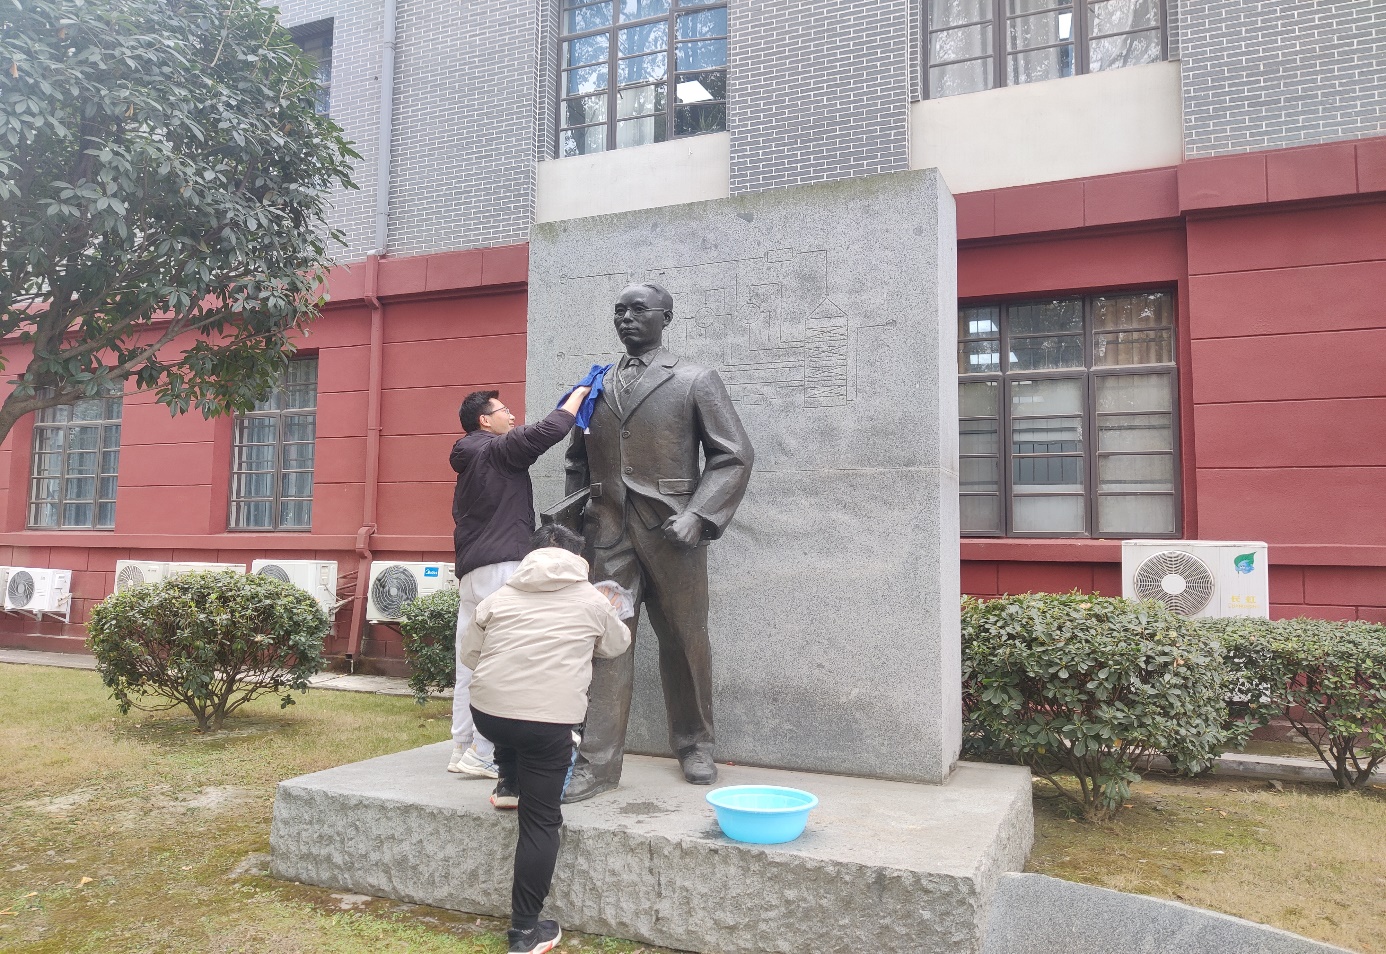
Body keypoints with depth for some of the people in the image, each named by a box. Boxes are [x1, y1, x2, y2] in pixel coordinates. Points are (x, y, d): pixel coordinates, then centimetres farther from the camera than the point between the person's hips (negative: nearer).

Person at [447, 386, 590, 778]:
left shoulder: (472, 462, 22)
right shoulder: (495, 451, -6)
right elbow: (545, 432, -17)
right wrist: (578, 394, -5)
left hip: (470, 570, 10)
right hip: (499, 568, -10)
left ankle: (462, 751, 12)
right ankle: (481, 754, -10)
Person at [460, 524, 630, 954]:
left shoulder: (500, 596, 14)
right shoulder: (591, 600, 10)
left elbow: (469, 653, 18)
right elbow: (618, 645, 25)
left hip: (487, 712, 3)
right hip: (548, 721, -3)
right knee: (540, 822, 5)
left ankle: (509, 782, 31)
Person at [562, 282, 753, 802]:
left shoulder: (696, 381, 2)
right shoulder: (595, 386, 14)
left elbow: (734, 454, -2)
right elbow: (578, 459, 24)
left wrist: (697, 515, -13)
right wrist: (579, 509, 11)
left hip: (670, 531, -2)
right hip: (610, 532, 3)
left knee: (685, 642, 8)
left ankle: (695, 746, 27)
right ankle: (598, 762, 4)